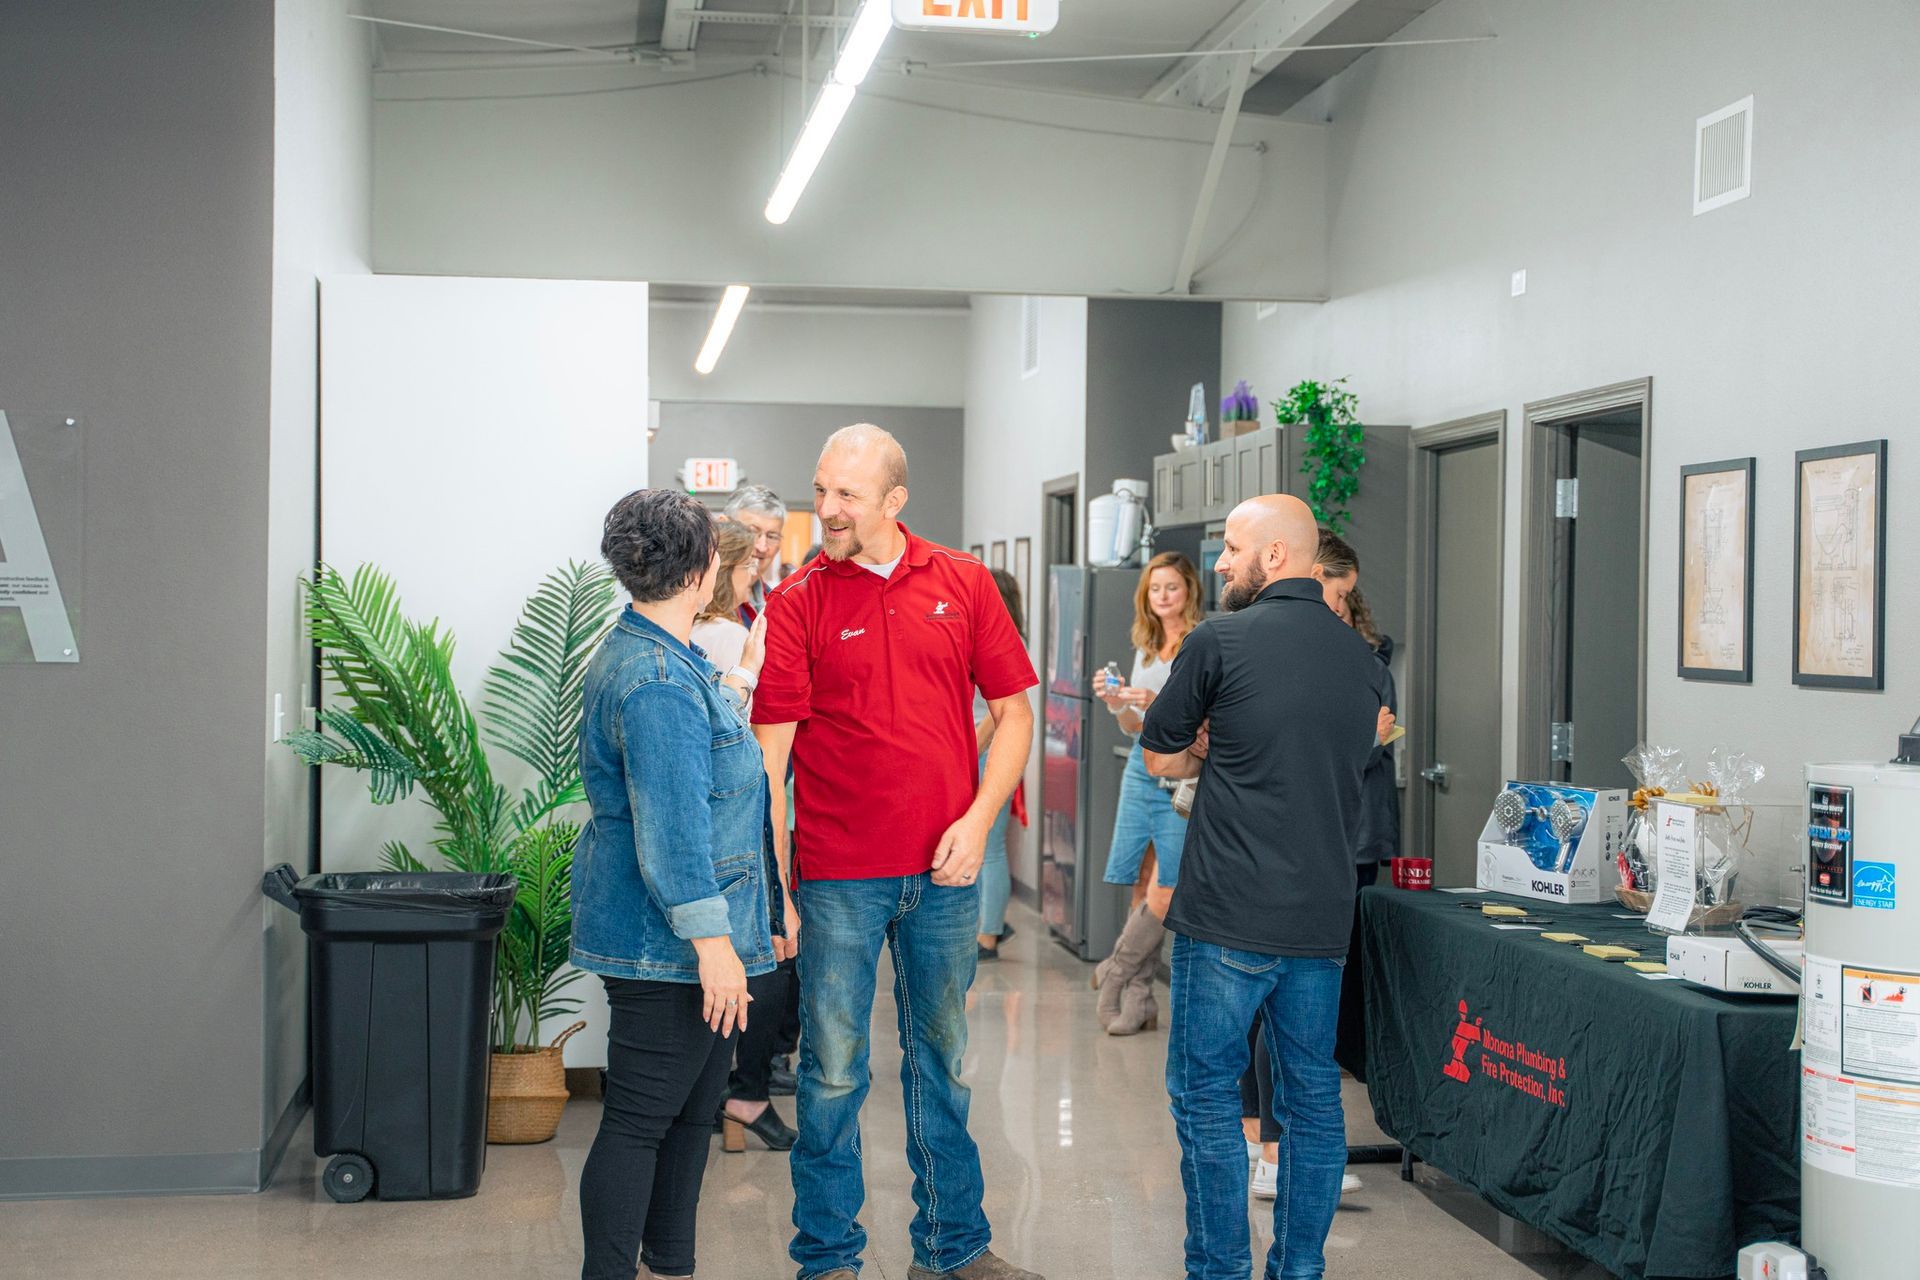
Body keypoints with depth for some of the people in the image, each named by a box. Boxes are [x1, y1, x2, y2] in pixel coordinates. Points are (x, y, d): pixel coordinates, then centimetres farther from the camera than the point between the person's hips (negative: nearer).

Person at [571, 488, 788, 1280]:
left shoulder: (657, 656, 15)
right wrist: (713, 942, -23)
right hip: (665, 945, -11)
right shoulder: (657, 682, -21)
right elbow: (673, 829, -25)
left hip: (678, 945, 11)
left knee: (694, 1109, 18)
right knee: (640, 1119, -3)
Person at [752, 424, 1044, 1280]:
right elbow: (771, 746, -8)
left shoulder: (963, 583, 3)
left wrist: (978, 819, -7)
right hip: (839, 872, -2)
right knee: (834, 1067, 4)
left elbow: (1013, 712, 6)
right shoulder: (798, 602, -4)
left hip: (945, 868, 3)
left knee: (942, 1059, 15)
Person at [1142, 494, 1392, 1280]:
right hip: (1324, 916, 6)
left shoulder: (1220, 641, -8)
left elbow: (1159, 758, 2)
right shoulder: (1362, 657, 9)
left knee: (1205, 1094, 4)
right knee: (1312, 1095, 13)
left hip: (1228, 918, -6)